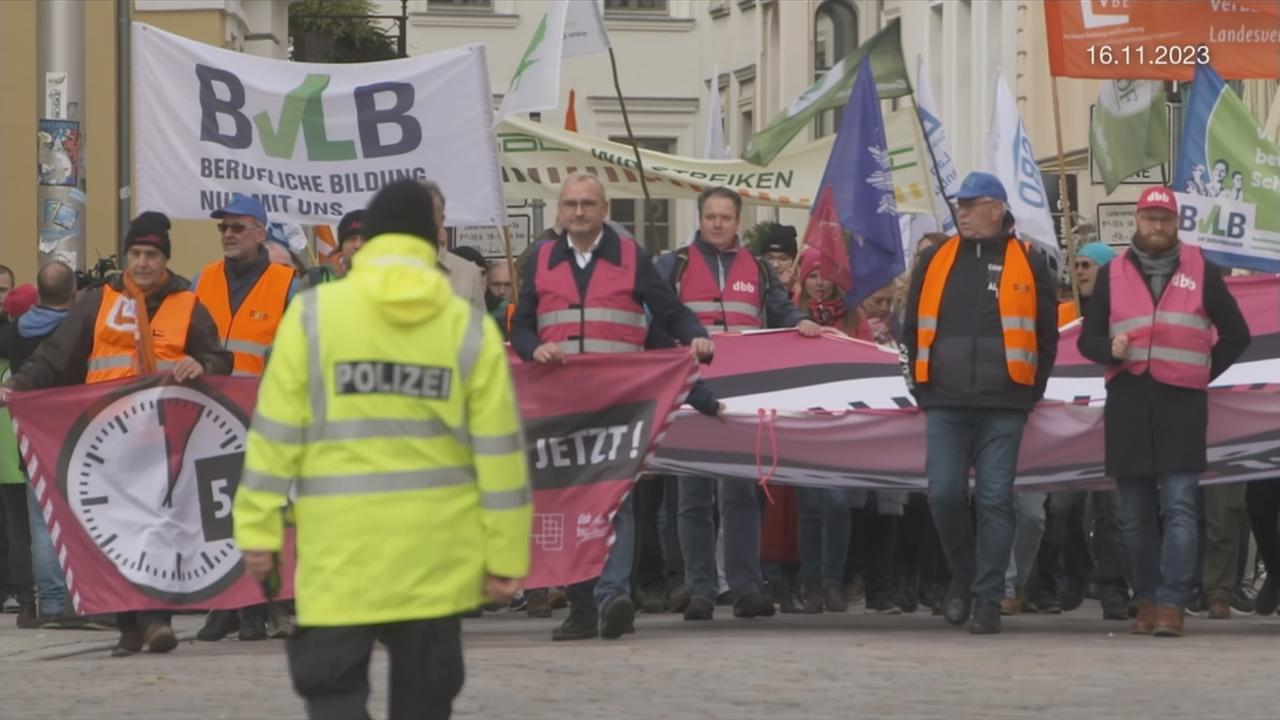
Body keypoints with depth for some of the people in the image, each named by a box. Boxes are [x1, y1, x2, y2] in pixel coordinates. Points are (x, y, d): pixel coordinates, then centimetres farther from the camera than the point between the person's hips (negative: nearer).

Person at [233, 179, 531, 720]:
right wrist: (506, 554, 6)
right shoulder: (469, 328, 0)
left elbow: (277, 431, -4)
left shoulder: (313, 315, -3)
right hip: (437, 550, 2)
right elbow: (497, 450, 0)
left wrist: (259, 528, 1)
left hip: (341, 550, -2)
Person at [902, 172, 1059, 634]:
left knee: (995, 500, -3)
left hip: (1003, 406, -2)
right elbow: (913, 327, 18)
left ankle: (988, 598, 2)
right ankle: (963, 574, 18)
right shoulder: (935, 261, 11)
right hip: (945, 405, 2)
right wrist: (923, 385, 12)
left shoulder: (1028, 264, 5)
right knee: (944, 494, -5)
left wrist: (1032, 389, 5)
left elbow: (1046, 334, 9)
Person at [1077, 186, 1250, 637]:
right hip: (1128, 403, 2)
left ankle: (1171, 605, -16)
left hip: (1181, 402, -2)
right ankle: (1147, 601, 13)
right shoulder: (1112, 275, 12)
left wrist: (1205, 373, 4)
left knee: (1179, 508, -11)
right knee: (1136, 513, 5)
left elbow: (1236, 335, 14)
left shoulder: (1200, 270, 8)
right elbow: (1087, 339, 12)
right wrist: (1111, 349, -10)